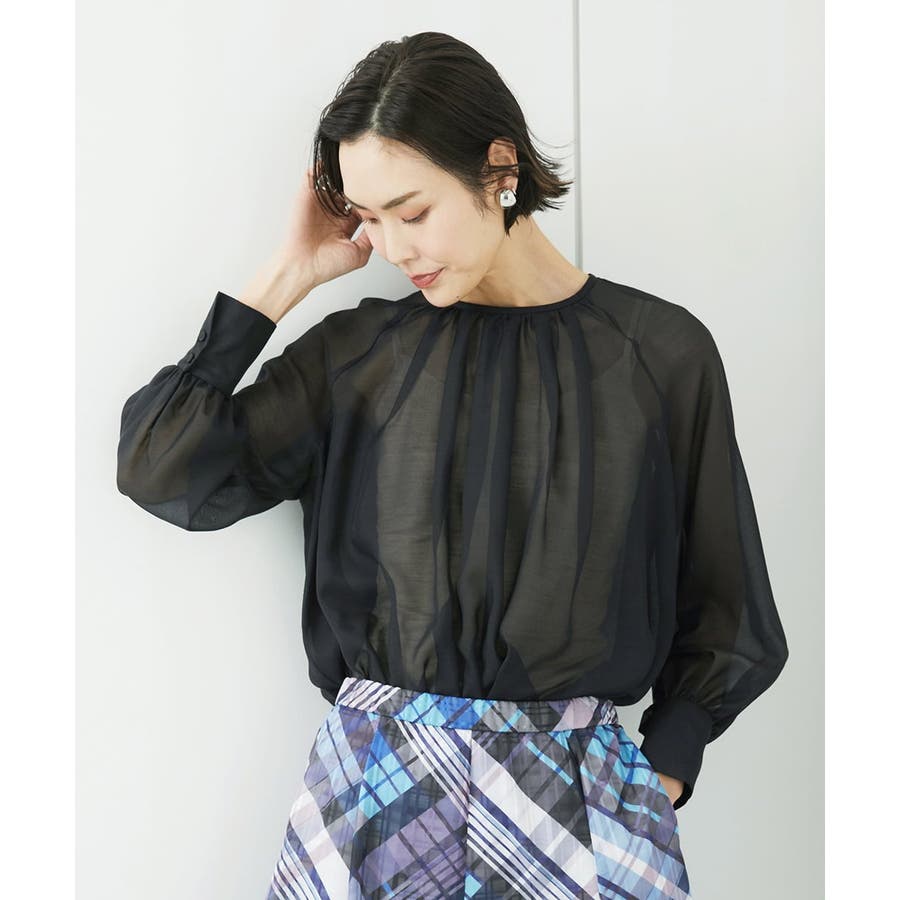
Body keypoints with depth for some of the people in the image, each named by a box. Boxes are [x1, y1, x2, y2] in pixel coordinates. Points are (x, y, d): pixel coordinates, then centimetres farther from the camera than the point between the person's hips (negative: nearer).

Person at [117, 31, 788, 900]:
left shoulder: (660, 351, -3)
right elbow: (165, 471, -9)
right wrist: (291, 273, -6)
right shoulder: (358, 353, 0)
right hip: (375, 785, 1)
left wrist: (655, 779, -6)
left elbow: (721, 610, 4)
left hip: (581, 785, -1)